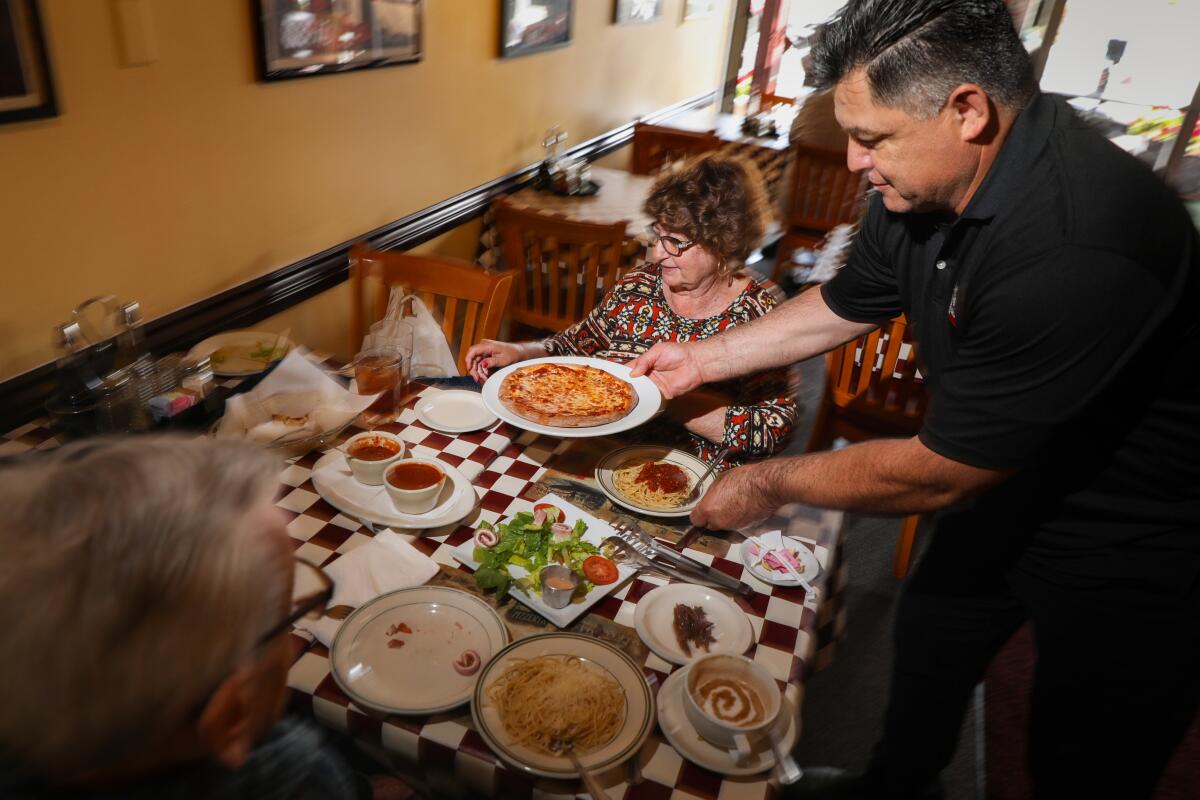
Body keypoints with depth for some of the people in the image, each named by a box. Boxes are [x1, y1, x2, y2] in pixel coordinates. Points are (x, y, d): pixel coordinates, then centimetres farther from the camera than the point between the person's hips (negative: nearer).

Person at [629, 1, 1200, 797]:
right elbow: (839, 308, 6)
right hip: (1005, 484, 8)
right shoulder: (925, 185, -12)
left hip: (1128, 545, -7)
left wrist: (770, 483, -16)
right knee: (928, 638, 25)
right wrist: (703, 358, 4)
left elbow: (935, 475, -31)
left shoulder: (1076, 246, -38)